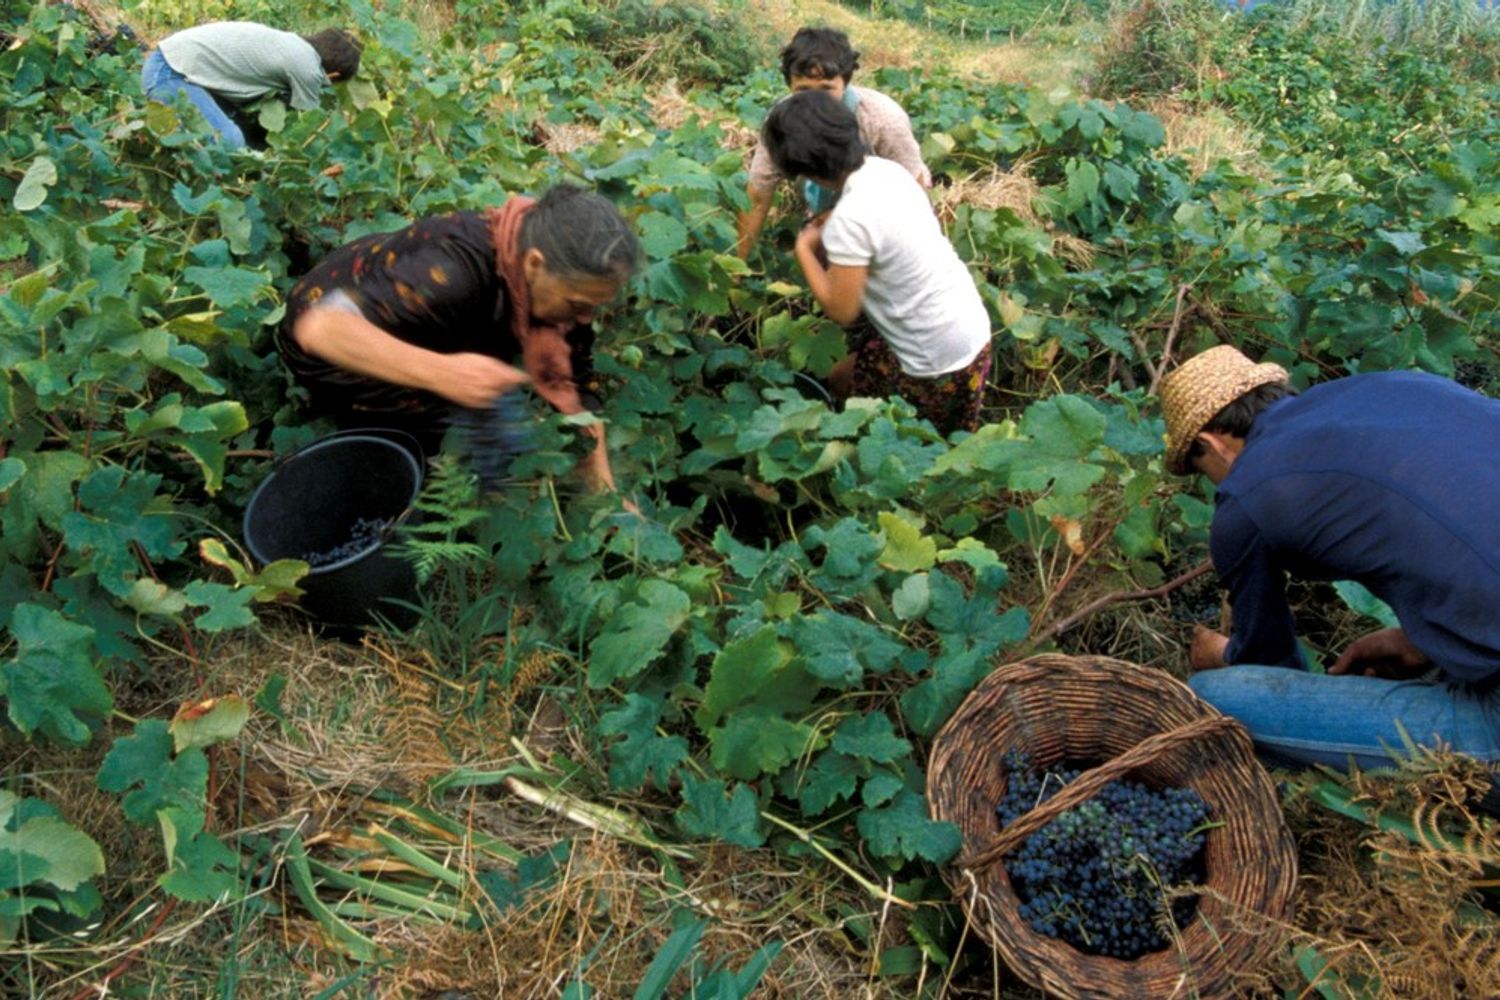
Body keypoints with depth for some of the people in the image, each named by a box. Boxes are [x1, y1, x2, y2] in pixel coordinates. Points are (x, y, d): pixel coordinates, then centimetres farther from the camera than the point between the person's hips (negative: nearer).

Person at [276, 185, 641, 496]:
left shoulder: (562, 280, -19)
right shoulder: (457, 270, -41)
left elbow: (576, 389, -10)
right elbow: (319, 327, -45)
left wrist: (606, 494, -14)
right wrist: (443, 372, -56)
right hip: (338, 351, -7)